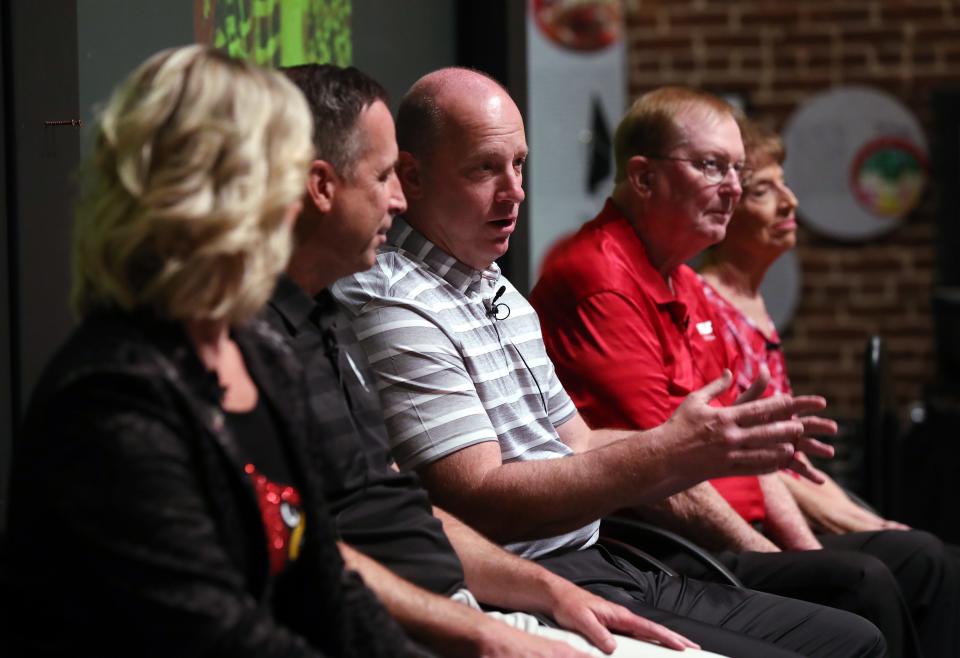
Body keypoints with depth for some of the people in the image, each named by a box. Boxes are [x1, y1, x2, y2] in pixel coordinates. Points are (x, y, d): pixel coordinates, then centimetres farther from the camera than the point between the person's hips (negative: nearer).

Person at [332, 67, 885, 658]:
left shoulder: (500, 293, 19)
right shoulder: (394, 308, -14)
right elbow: (480, 504, -20)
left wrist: (715, 443, 4)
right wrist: (668, 455, -23)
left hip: (600, 565, 10)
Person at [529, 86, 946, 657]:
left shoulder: (686, 287, 21)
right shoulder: (600, 278, -13)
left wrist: (808, 549, 8)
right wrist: (776, 563, -12)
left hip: (731, 540, 10)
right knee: (864, 585, -23)